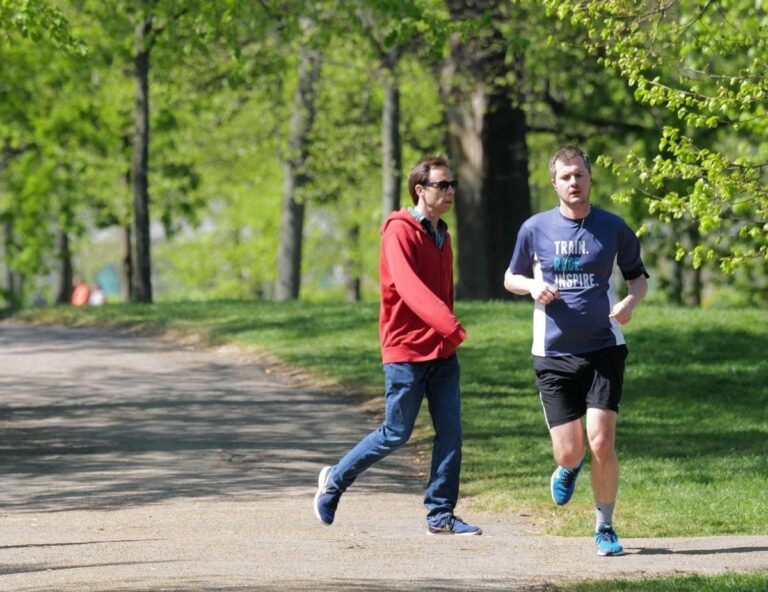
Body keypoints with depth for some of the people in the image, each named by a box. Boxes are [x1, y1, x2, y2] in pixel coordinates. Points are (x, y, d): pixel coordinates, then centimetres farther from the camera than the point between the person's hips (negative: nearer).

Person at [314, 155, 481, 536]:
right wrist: (449, 325, -40)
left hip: (442, 353, 7)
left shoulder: (442, 236, 13)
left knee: (450, 431, 0)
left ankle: (441, 514, 5)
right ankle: (335, 480, 20)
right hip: (406, 351, -7)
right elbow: (409, 287, -28)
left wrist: (448, 335, 17)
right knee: (396, 434, 0)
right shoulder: (400, 231, -13)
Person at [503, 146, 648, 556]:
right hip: (554, 354, 1)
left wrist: (631, 300, -8)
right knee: (569, 451, -3)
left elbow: (638, 275, 14)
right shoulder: (535, 228, 1)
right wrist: (532, 285, -9)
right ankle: (569, 469, 37)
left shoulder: (613, 228, 1)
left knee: (602, 443, -11)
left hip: (604, 349, 0)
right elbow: (511, 279, 14)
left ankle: (605, 527, 8)